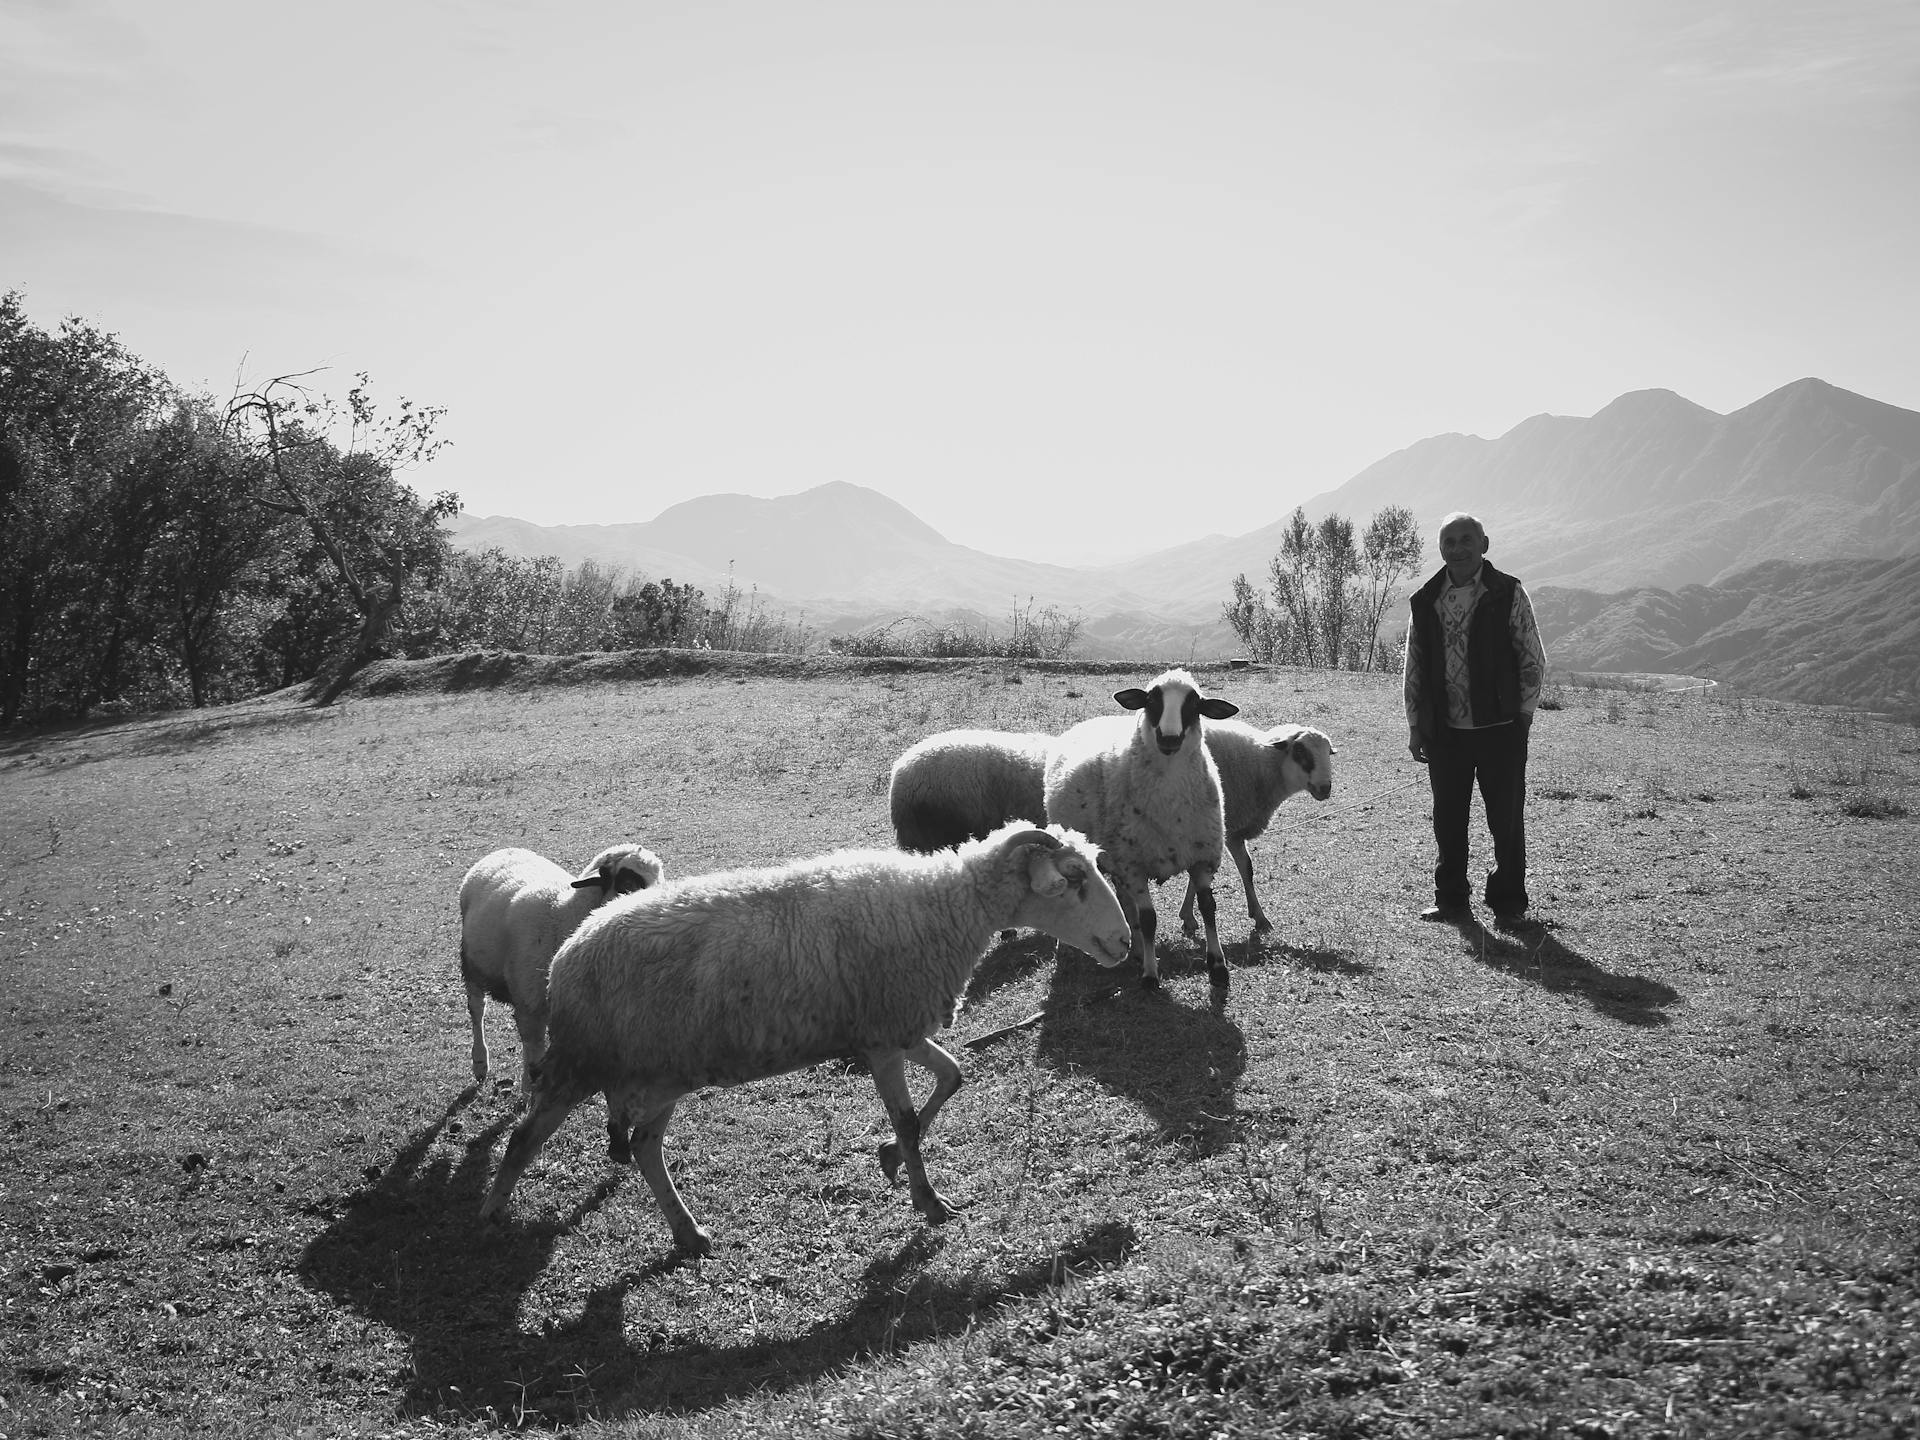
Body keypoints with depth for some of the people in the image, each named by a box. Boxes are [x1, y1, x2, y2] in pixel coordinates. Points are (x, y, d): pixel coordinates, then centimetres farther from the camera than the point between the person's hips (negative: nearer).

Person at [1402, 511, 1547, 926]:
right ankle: (1451, 899, 22)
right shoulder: (1425, 600, 8)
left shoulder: (1508, 594, -1)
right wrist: (1415, 727, 9)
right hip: (1444, 732, 3)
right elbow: (1414, 670, 12)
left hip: (1500, 730, -3)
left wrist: (1521, 715, -4)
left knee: (1507, 820, 3)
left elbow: (1534, 661, 1)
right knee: (1448, 820, 9)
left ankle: (1508, 902, 15)